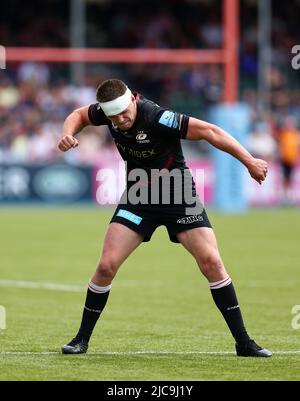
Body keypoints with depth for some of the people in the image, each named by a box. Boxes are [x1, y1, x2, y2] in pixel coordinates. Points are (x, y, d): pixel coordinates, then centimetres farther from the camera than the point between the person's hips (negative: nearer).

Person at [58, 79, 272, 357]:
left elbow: (209, 132, -27)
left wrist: (249, 162, -28)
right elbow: (79, 115, 11)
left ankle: (243, 342, -6)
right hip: (138, 197, 4)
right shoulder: (108, 110, -12)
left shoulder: (157, 118, -29)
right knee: (106, 265, -9)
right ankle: (82, 339, 7)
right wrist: (68, 134, -12)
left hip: (179, 196, -4)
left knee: (211, 261, -15)